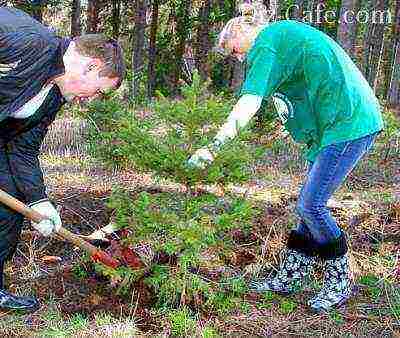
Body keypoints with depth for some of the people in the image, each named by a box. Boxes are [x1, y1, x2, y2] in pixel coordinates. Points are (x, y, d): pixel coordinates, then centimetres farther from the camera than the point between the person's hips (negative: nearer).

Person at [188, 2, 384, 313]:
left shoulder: (266, 44, -9)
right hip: (356, 120, 10)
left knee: (310, 205, -6)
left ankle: (341, 282, 11)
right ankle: (289, 278, 19)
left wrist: (214, 146, -24)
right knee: (312, 203, 11)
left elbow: (249, 103, -21)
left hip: (349, 124, -10)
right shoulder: (287, 34, 21)